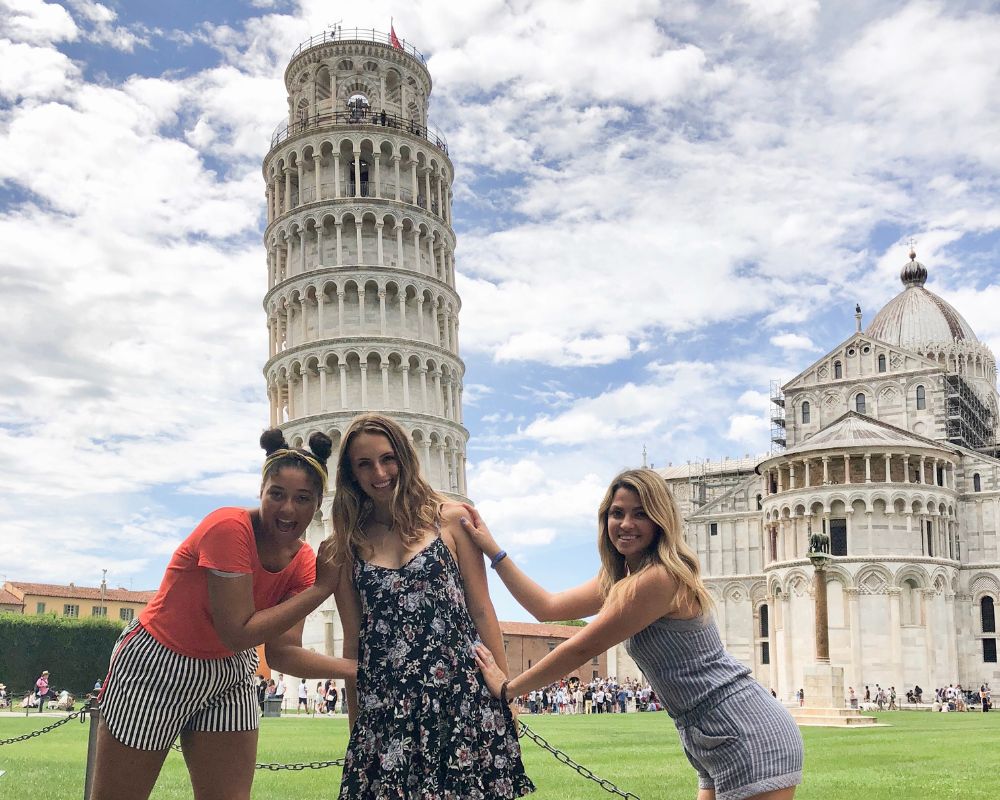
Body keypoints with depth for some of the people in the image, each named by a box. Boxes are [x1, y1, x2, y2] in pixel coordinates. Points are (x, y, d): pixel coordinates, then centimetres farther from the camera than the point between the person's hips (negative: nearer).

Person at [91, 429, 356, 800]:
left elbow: (282, 652, -10)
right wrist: (320, 589, -27)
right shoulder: (229, 528, -27)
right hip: (156, 667, -6)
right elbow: (239, 633, -29)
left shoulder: (304, 563, -7)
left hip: (229, 678, 6)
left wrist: (356, 668, -23)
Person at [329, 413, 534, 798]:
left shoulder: (450, 519, 2)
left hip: (462, 695, -1)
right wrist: (355, 723, 11)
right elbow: (353, 640, 10)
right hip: (384, 708, 2)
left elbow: (481, 611, 3)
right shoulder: (348, 542, 7)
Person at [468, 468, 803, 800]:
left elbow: (582, 648, -13)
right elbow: (548, 607, 12)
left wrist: (508, 687, -2)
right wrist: (492, 550, 10)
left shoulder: (659, 578, -19)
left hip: (749, 737, -10)